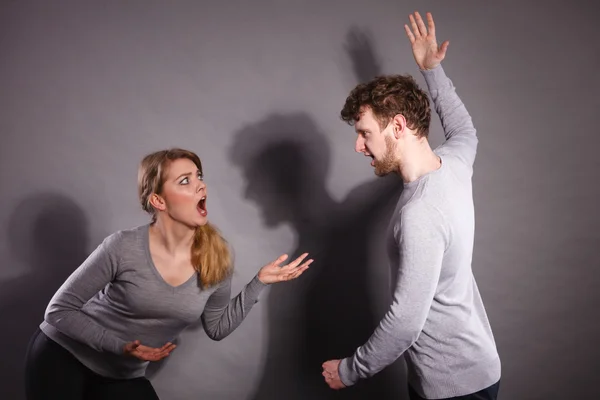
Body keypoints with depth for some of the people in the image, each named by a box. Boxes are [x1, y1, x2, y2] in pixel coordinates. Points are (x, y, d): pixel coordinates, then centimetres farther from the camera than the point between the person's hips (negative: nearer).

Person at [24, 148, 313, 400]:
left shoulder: (216, 259, -13)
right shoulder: (124, 248, -24)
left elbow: (217, 328, 0)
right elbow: (59, 311, -15)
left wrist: (260, 281, -9)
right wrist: (120, 346, -26)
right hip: (62, 356, -3)